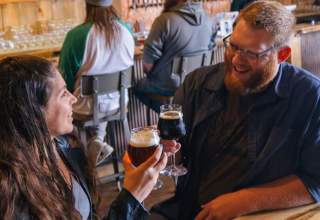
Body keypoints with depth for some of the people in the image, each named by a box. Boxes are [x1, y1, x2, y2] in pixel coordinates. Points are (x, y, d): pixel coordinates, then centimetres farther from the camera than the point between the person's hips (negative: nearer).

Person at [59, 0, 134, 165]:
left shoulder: (76, 35, -20)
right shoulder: (126, 32, -7)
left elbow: (66, 75, -9)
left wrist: (71, 92, 11)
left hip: (87, 105, -4)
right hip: (117, 101, 4)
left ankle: (95, 140, 7)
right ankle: (99, 138, 15)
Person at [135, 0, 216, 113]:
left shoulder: (165, 20, -23)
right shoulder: (209, 21, -7)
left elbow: (148, 64, -19)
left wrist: (149, 73, 3)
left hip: (168, 86, -6)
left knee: (139, 86, 24)